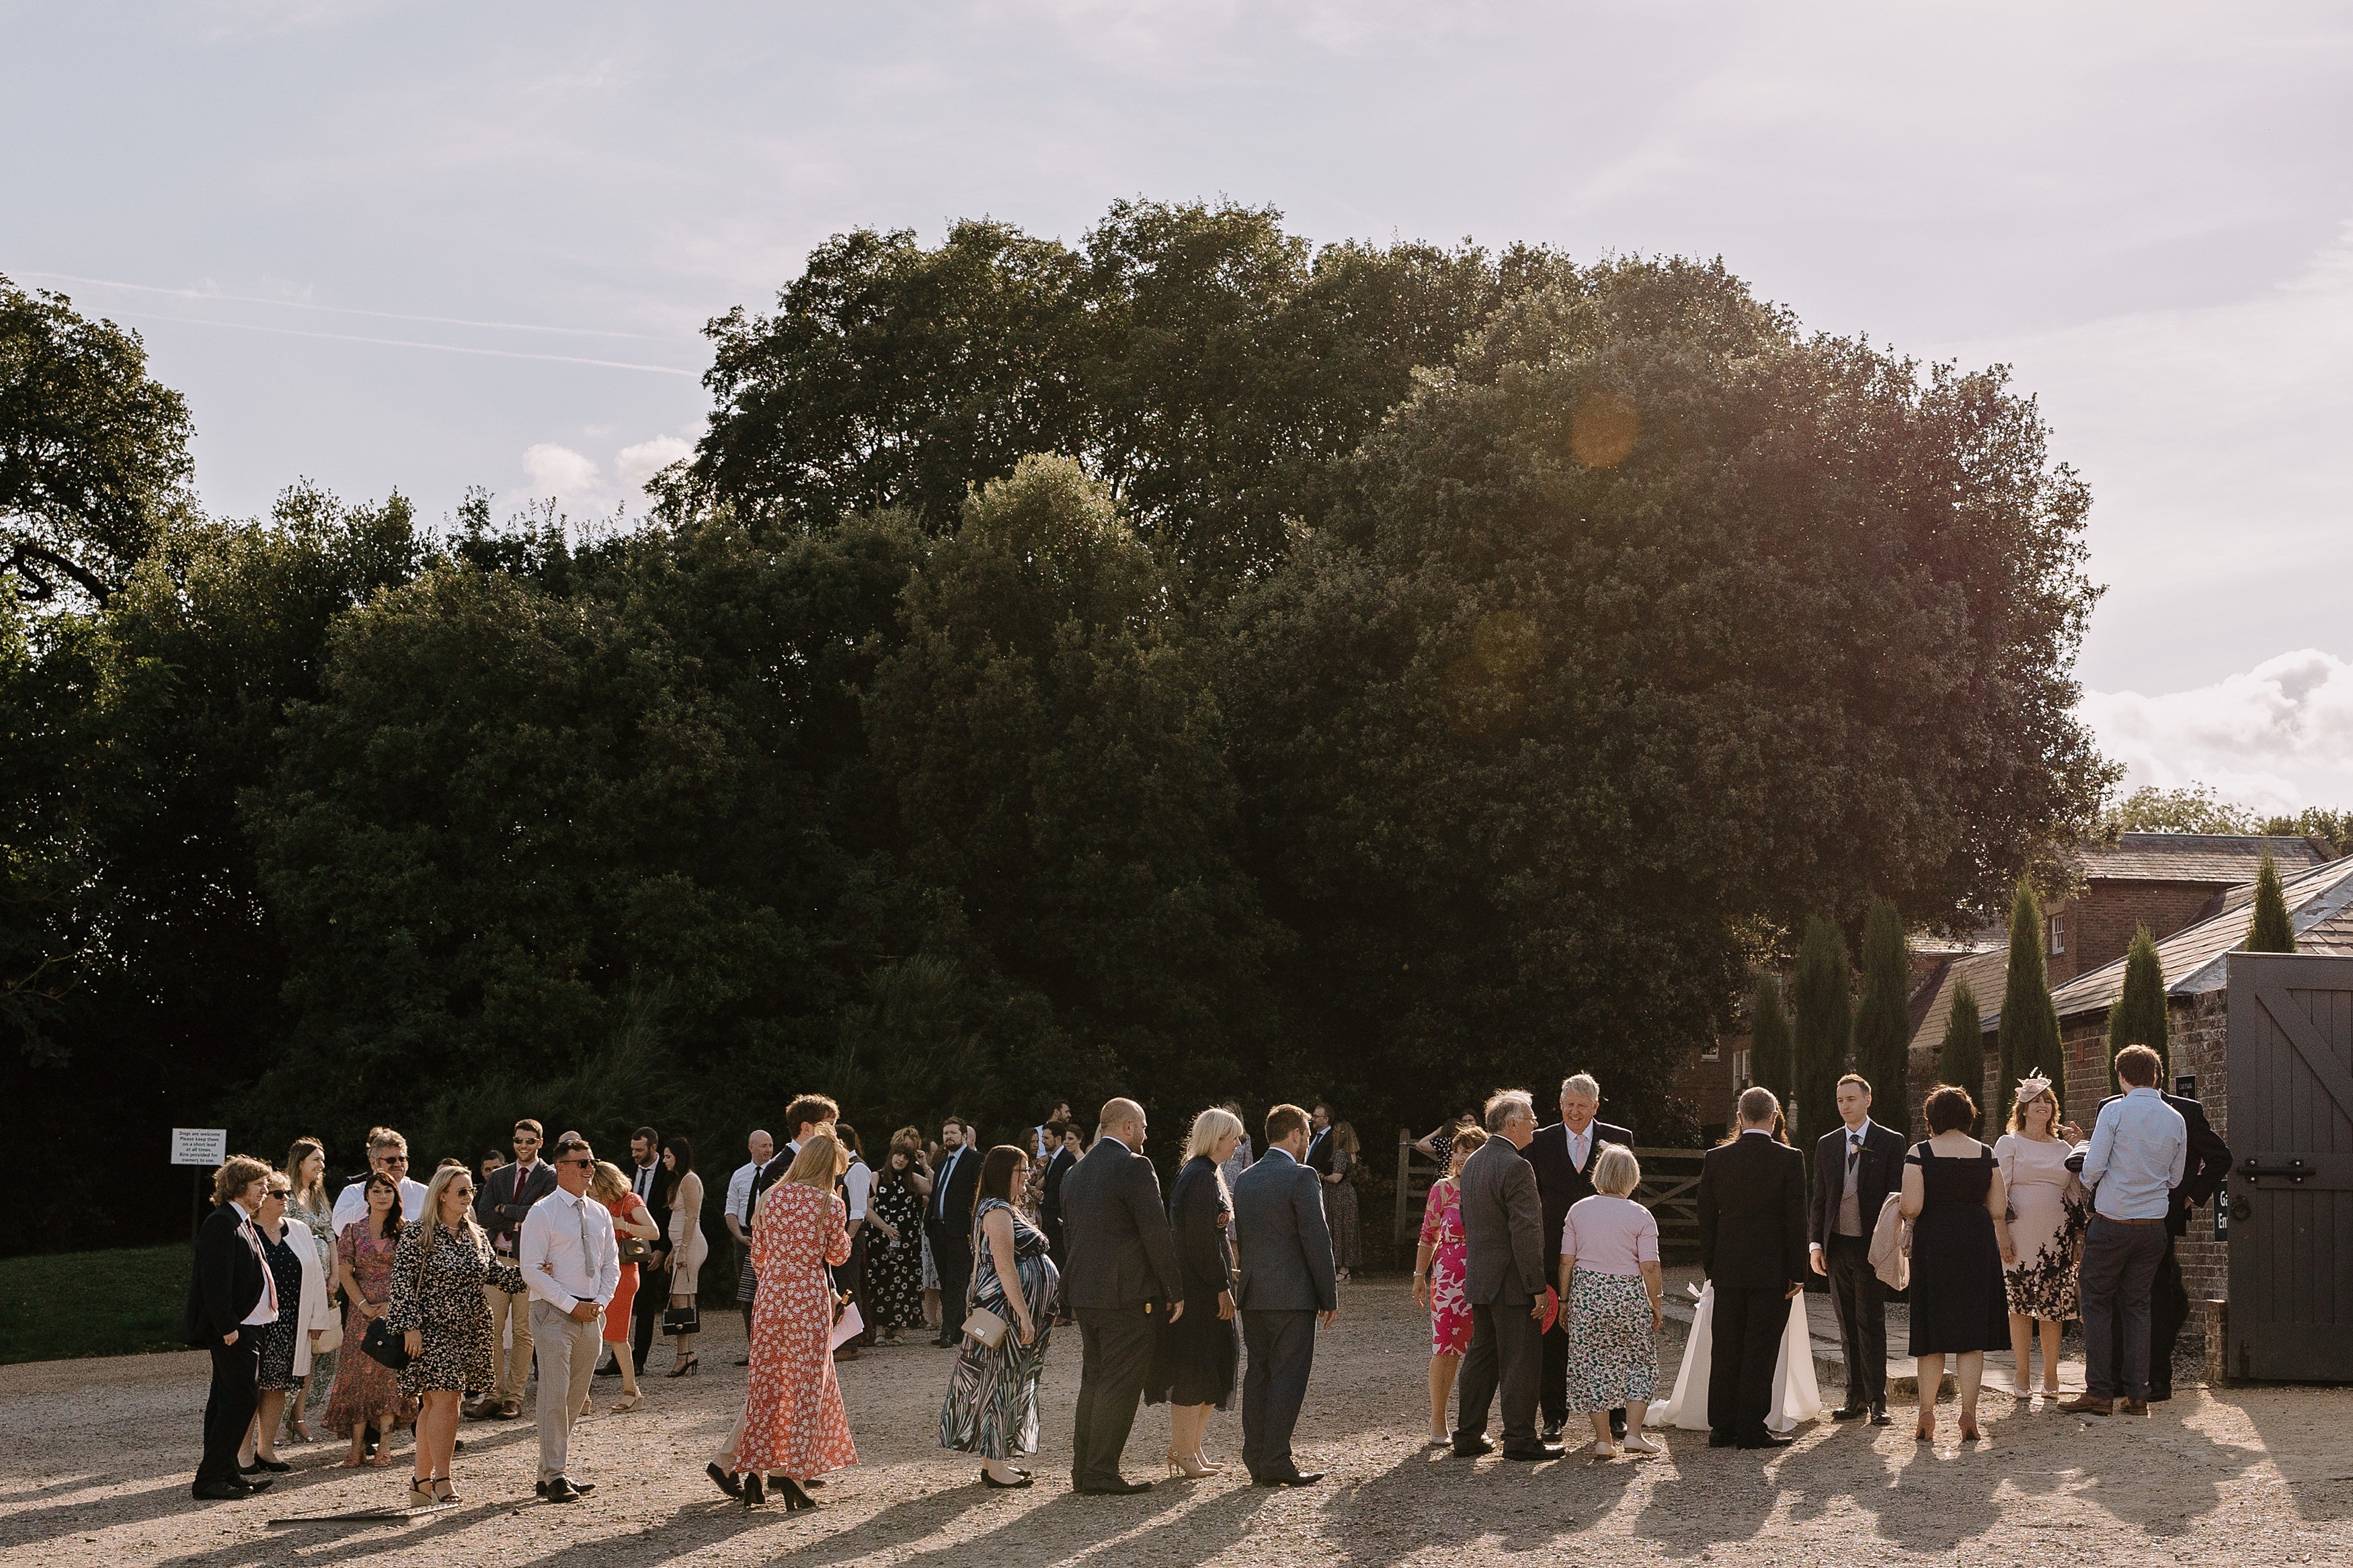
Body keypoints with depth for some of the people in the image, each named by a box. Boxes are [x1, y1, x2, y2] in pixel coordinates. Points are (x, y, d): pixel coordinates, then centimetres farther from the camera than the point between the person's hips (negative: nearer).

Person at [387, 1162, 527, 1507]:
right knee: (443, 1400, -13)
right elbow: (403, 1283, -10)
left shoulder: (476, 1236, 12)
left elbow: (495, 1271, 14)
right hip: (431, 1330, -6)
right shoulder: (417, 1235, -7)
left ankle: (422, 1482, 15)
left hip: (468, 1332, 6)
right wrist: (410, 1327, -16)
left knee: (435, 1404, 9)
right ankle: (442, 1482, -10)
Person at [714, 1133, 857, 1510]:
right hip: (810, 1296, -4)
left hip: (770, 1295, 4)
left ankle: (755, 1471, 12)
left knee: (766, 1383, 11)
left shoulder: (769, 1199, 5)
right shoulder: (830, 1205, -7)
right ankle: (792, 1471, 1)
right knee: (806, 1383, 4)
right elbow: (838, 1254, 6)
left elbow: (758, 1256, 12)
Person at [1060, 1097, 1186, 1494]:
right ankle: (1102, 1474, -3)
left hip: (1084, 1294, 8)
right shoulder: (1134, 1166, -12)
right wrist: (1174, 1290, -8)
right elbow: (1156, 1232, -15)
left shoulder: (1076, 1171, 13)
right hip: (1129, 1294, -8)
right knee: (1120, 1385, -3)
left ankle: (1084, 1469, 18)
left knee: (1093, 1382, 15)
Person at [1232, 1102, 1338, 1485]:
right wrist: (1330, 1296, -6)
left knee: (1258, 1373, 11)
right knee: (1288, 1377, -3)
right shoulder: (1302, 1177, -11)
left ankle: (1256, 1458, 14)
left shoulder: (1245, 1178, 11)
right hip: (1292, 1295, -7)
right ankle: (1276, 1463, -5)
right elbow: (1317, 1241, -12)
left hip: (1251, 1295, 7)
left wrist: (1246, 1283, 18)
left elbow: (1240, 1235, 14)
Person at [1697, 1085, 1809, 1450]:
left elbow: (1706, 1216, 5)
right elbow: (1796, 1219, -8)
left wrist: (1710, 1266, 13)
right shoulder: (1789, 1159, -8)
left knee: (1725, 1350, 9)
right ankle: (1751, 1429, 1)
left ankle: (1721, 1428, 12)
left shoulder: (1716, 1158, 1)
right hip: (1771, 1270, -3)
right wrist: (1797, 1273, -2)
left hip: (1727, 1269, 3)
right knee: (1760, 1350, 1)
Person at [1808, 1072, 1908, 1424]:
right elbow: (1818, 1199, 14)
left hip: (1871, 1246, -4)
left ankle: (1877, 1399, 0)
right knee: (1848, 1326, 8)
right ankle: (1856, 1398, 12)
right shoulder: (1827, 1144, 12)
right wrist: (1815, 1243, 5)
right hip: (1836, 1246, 4)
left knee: (1871, 1325, -4)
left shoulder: (1890, 1142, 0)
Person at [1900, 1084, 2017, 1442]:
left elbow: (1912, 1207, -13)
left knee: (1932, 1335, 7)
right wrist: (2003, 1242, 23)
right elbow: (1999, 1211, 5)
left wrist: (1902, 1211, 10)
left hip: (1933, 1243, -2)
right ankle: (1968, 1413, 0)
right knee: (1971, 1334, 6)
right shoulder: (1985, 1154, 3)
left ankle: (1926, 1415, 8)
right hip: (1978, 1245, 2)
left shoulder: (1920, 1153, -5)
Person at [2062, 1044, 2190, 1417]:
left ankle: (2099, 1392, -1)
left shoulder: (2115, 1110, -9)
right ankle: (2137, 1395, 7)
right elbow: (2175, 1178, 13)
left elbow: (2092, 1167, -12)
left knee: (2097, 1302, 4)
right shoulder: (2176, 1120, 5)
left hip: (2111, 1222, -4)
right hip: (2154, 1225, 4)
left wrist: (2088, 1182, 10)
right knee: (2138, 1305, 10)